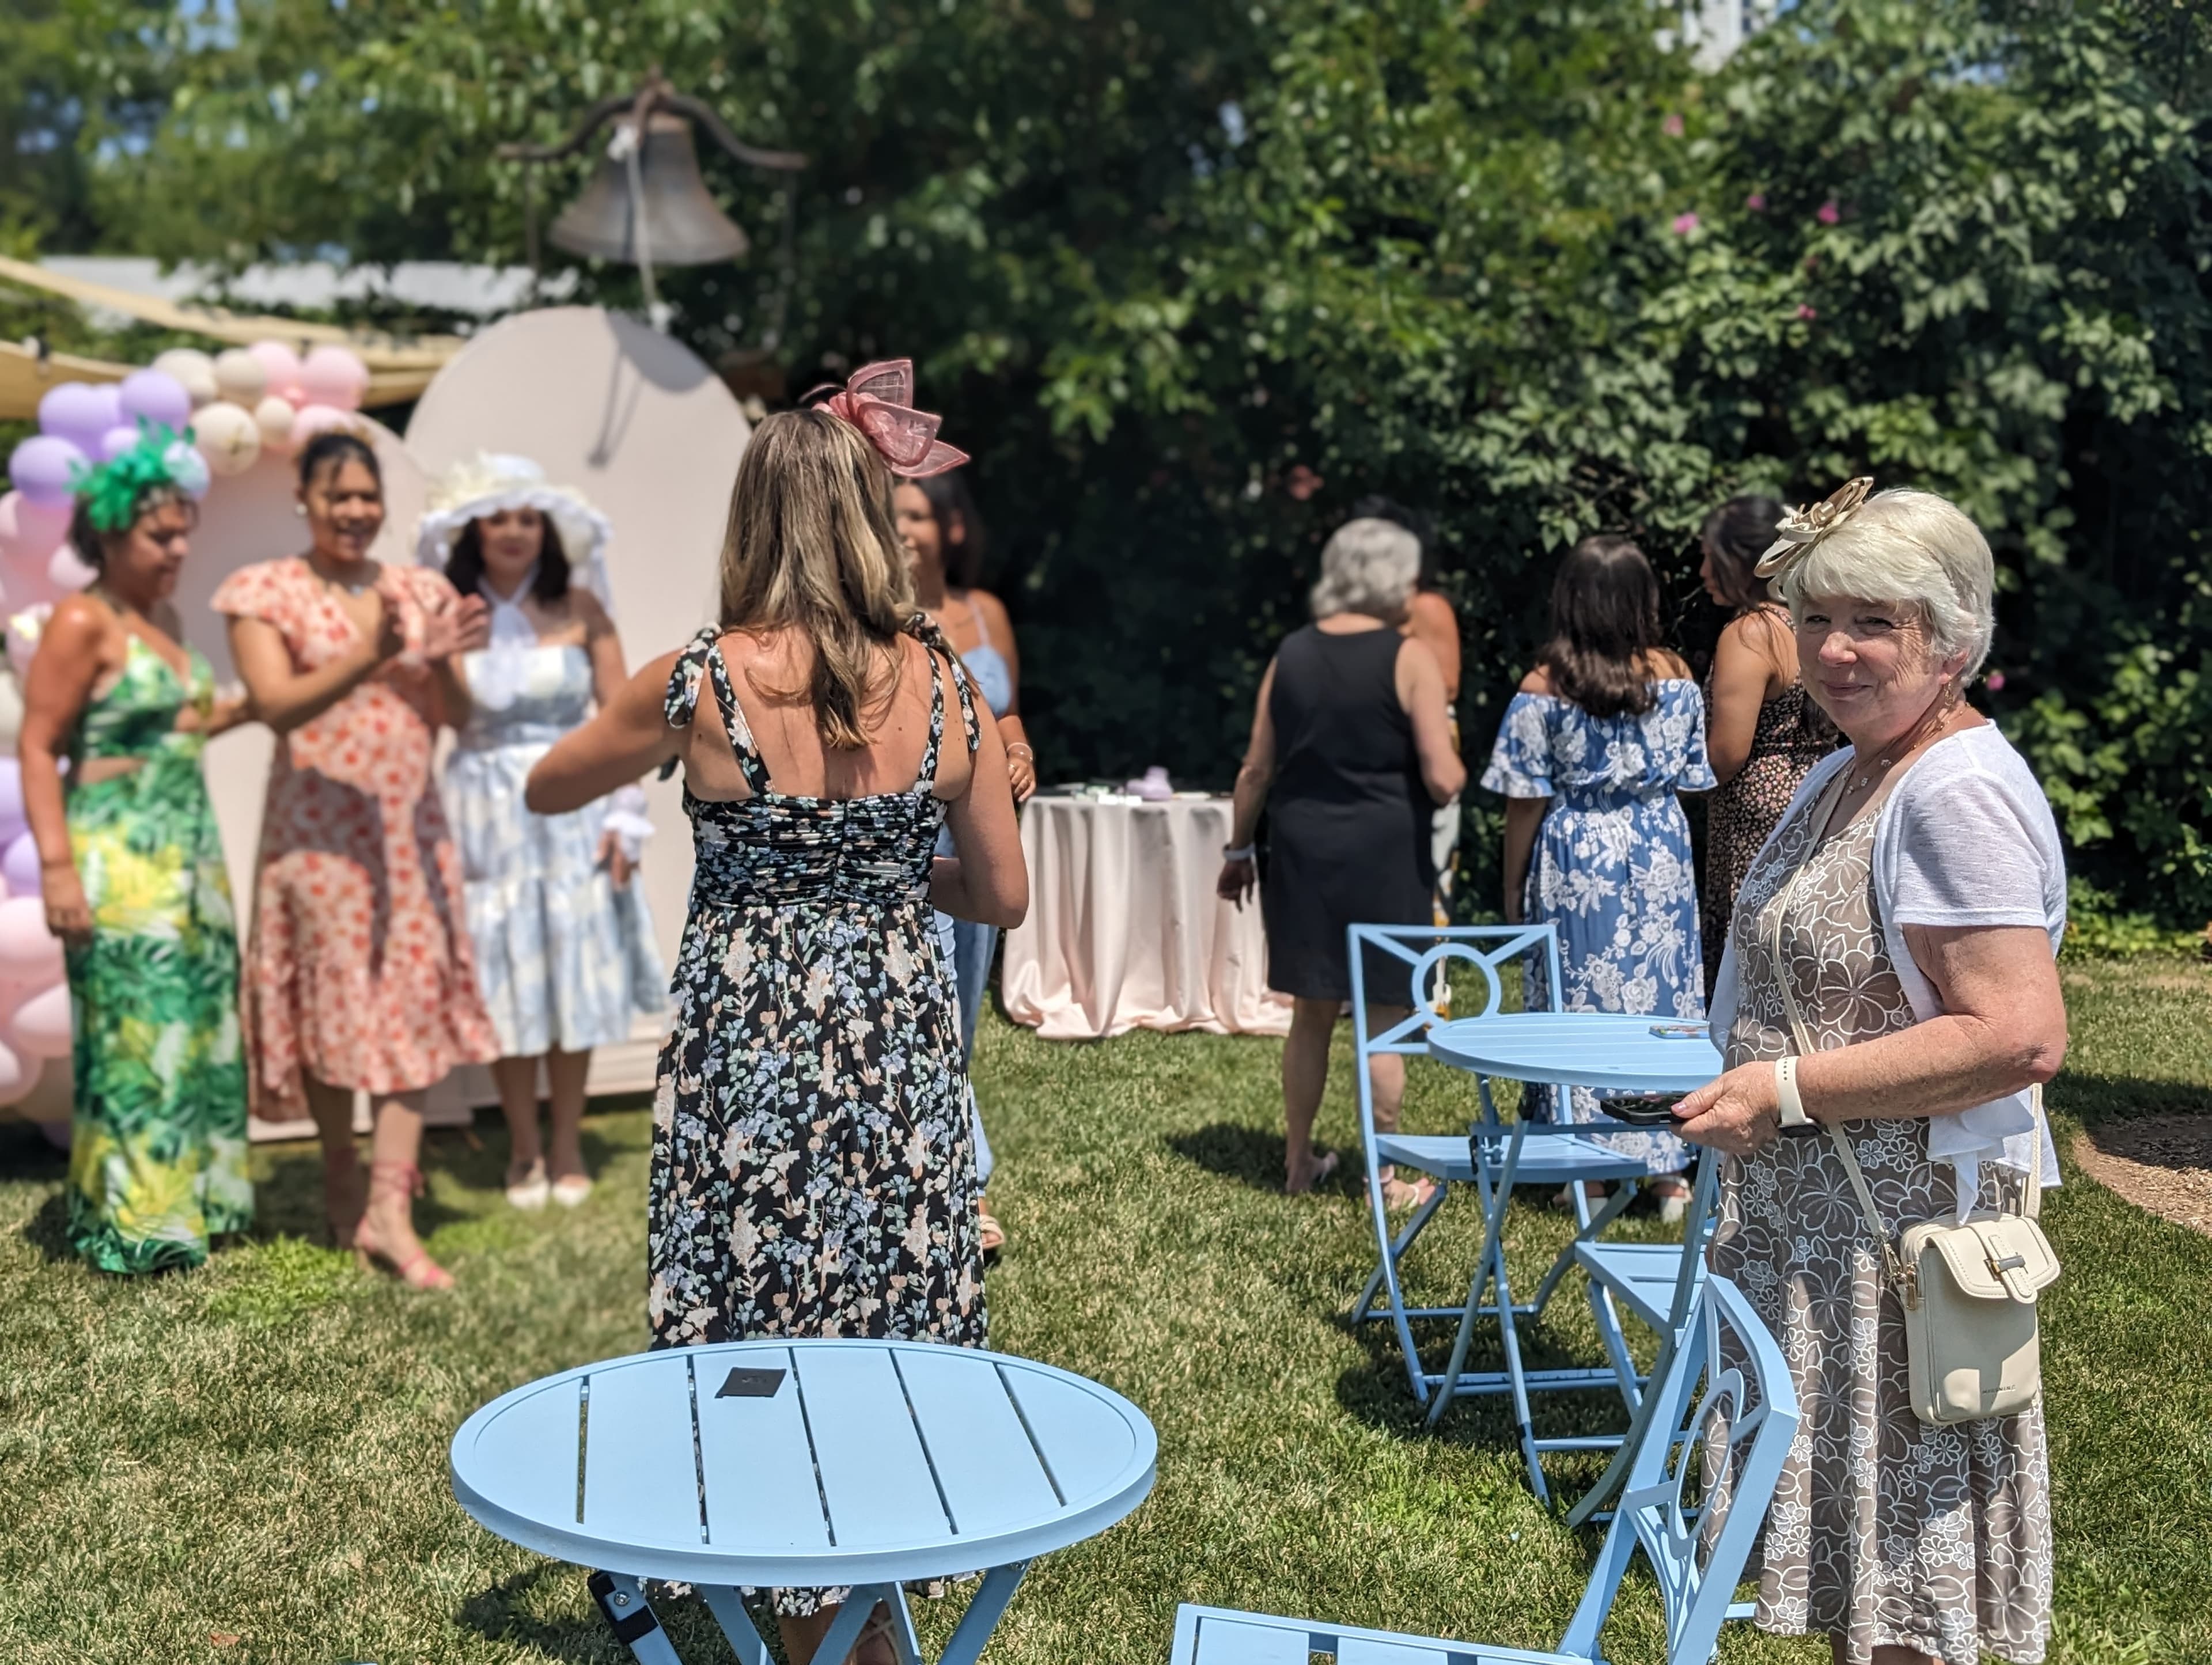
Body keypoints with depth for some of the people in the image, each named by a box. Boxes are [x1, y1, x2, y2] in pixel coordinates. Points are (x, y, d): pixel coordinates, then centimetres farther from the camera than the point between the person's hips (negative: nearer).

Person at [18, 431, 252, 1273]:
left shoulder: (163, 616, 13)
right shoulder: (82, 621, -10)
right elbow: (38, 748, -12)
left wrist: (250, 706, 8)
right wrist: (57, 865, -20)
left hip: (191, 854, 8)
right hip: (120, 863, -8)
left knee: (198, 1031, 11)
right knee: (137, 1037, -5)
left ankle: (195, 1199, 20)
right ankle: (132, 1226, 4)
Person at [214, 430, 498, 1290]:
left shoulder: (417, 590, 9)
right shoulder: (267, 593, -1)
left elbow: (455, 715, 5)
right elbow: (276, 706, -14)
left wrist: (441, 662, -16)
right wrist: (368, 658, -27)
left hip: (411, 825, 4)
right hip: (319, 826, -3)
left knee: (413, 1003, -2)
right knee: (333, 1000, 4)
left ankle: (391, 1211, 0)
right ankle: (341, 1180, 23)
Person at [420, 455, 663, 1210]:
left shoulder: (579, 609, 0)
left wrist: (623, 815, -6)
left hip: (573, 808, 1)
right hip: (486, 812, 0)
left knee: (574, 970, 6)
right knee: (505, 977, 5)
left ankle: (568, 1148, 17)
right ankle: (523, 1151, 17)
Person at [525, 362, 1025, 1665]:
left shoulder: (704, 681, -11)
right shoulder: (945, 682, -4)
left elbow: (546, 791, 7)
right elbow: (1005, 897, 4)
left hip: (753, 1043, -3)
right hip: (904, 1036, 3)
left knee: (772, 1331, 11)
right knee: (895, 1333, 14)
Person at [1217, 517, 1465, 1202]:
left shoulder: (1291, 654, 5)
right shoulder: (1409, 659, -8)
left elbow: (1256, 770, 7)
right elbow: (1441, 780, -13)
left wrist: (1239, 849, 17)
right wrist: (1454, 765, 9)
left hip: (1302, 850, 4)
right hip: (1384, 854, -4)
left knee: (1312, 1012, 15)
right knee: (1385, 1016, 6)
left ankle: (1299, 1163, 25)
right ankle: (1385, 1176, 14)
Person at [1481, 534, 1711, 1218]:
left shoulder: (1543, 689, -10)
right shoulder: (1675, 680, -2)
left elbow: (1526, 800, -7)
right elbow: (1692, 779, 5)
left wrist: (1513, 886, 3)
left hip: (1574, 861, -2)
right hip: (1660, 857, 2)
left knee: (1579, 1006, 6)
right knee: (1663, 994, 9)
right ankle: (1667, 1169, 15)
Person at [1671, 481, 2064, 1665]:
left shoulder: (1958, 793, -19)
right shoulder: (1844, 777, 12)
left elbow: (2020, 1036, -28)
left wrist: (1786, 1092, -23)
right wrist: (1736, 1076, 10)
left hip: (1903, 1239, -10)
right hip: (1817, 1223, 10)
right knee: (1860, 1565, 20)